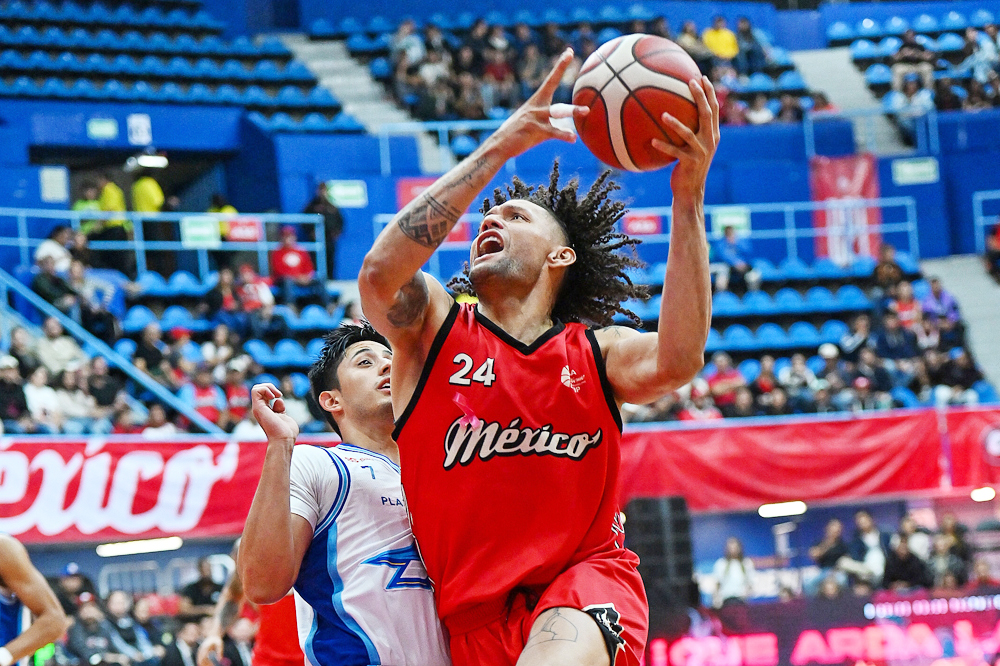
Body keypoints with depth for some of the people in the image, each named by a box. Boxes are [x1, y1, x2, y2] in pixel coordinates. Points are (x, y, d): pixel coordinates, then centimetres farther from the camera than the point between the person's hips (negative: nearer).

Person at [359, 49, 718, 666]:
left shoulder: (598, 352, 9)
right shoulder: (435, 325, 8)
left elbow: (676, 361, -14)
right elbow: (381, 271, -15)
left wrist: (689, 198, -22)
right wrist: (500, 147, -18)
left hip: (585, 578, -2)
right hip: (479, 615, 2)